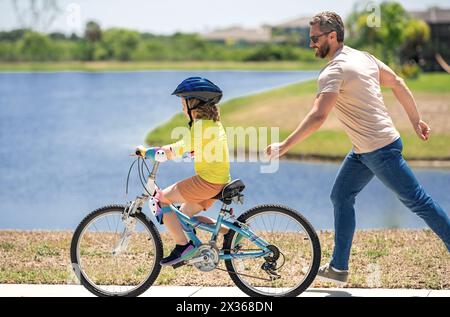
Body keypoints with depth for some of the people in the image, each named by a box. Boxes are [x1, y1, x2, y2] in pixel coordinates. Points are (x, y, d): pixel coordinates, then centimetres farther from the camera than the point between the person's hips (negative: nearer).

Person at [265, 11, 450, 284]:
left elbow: (318, 117, -30)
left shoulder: (335, 70, -20)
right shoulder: (363, 57, 9)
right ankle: (339, 268, 15)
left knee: (418, 201, -1)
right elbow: (398, 83, 15)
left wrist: (284, 146, -28)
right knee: (341, 197, 11)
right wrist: (416, 120, 21)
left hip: (379, 149, -10)